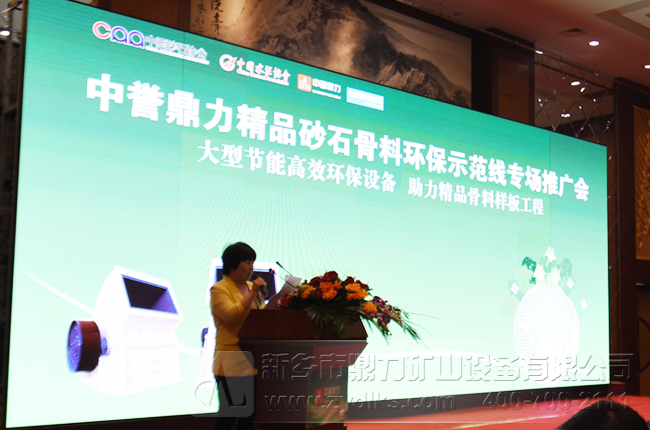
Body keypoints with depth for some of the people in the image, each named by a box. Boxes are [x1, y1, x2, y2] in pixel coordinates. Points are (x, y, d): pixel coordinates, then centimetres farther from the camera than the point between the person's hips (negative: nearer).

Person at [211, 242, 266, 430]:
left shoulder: (251, 287, 15)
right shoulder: (219, 289, -6)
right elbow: (231, 315, -22)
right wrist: (252, 293, -22)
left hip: (254, 362, 7)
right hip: (232, 363, -7)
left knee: (249, 414, 11)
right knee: (228, 414, -4)